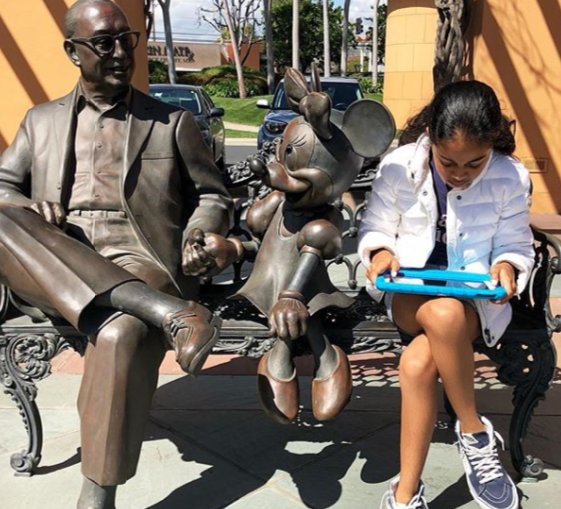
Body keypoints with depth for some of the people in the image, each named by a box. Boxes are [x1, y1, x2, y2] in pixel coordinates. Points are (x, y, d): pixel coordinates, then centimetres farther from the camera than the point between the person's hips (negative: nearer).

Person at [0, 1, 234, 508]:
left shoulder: (172, 122, 16)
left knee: (121, 335, -38)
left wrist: (198, 235, -5)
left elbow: (213, 197, 18)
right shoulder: (41, 120, 22)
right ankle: (164, 311, -39)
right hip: (51, 266, 3)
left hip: (138, 261, -2)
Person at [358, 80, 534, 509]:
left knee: (418, 363, -33)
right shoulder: (399, 167, -7)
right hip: (410, 292, 1)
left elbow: (515, 246, 3)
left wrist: (507, 265, -20)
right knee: (442, 316, -39)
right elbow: (375, 227, 5)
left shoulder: (511, 178, -7)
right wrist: (380, 252, -18)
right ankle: (475, 431, -17)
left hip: (477, 296, -1)